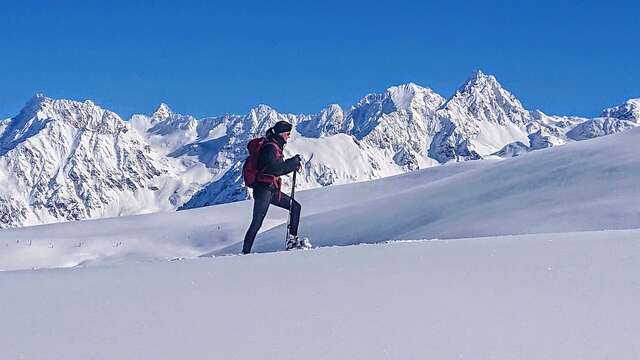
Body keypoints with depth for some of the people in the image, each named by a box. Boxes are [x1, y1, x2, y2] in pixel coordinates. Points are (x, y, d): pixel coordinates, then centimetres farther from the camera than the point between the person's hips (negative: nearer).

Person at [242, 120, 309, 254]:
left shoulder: (276, 147, 16)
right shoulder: (269, 147, -14)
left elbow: (280, 169, 22)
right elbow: (276, 168, -22)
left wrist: (294, 166, 7)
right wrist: (294, 161, -13)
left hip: (272, 189, 10)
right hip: (264, 189, -10)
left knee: (296, 207, 10)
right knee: (257, 223, -9)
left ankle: (292, 240, 8)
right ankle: (246, 252, -5)